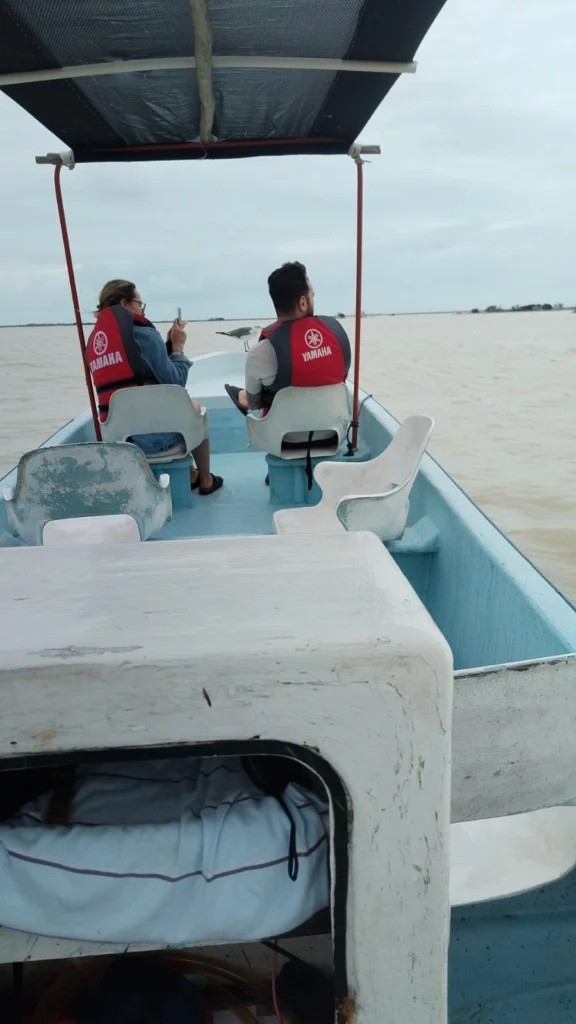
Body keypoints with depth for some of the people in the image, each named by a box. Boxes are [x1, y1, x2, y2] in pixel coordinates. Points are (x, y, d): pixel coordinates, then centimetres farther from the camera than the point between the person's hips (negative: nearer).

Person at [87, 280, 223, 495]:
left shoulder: (93, 341, 11)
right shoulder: (142, 334, -11)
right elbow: (175, 382, -8)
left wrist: (168, 344, 17)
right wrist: (178, 346, 7)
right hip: (151, 435, -7)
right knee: (194, 408, 26)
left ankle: (190, 476, 40)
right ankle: (206, 481, 35)